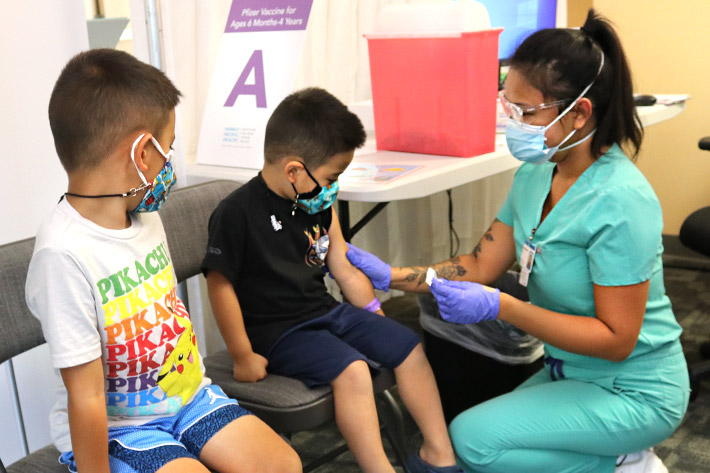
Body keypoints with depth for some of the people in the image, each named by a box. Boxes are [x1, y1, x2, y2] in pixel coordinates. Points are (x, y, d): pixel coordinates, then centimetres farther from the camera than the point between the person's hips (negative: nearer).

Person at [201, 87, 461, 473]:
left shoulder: (320, 206, 5)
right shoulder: (237, 213, -18)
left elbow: (345, 270, 12)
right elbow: (220, 284, -14)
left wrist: (379, 321, 12)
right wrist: (243, 356, -11)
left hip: (326, 311, 8)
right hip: (277, 331, -8)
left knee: (409, 346, 0)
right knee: (351, 369, -30)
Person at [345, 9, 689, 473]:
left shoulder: (619, 201, -28)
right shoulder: (537, 173, -4)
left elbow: (616, 338, -25)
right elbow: (481, 266, 0)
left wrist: (500, 306, -32)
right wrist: (391, 275, -8)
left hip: (632, 392, -8)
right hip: (569, 372, 8)